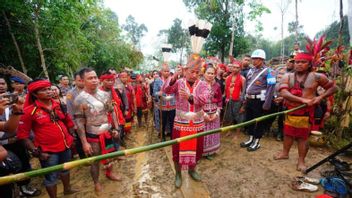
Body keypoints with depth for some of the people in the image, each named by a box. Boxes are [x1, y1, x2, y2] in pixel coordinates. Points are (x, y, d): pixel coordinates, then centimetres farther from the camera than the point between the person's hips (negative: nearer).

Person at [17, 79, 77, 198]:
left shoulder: (59, 105, -1)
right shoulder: (29, 111, -15)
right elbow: (22, 135, -13)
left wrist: (70, 138, 9)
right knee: (51, 177, 11)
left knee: (65, 169, 25)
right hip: (48, 151, -5)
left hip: (65, 146, 5)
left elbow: (68, 122, 12)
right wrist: (36, 151, -17)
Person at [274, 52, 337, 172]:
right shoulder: (287, 77, -2)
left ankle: (301, 161, 21)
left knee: (303, 137, 6)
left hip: (306, 113, -2)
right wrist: (302, 100, -26)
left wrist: (320, 97, -8)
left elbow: (333, 87, 10)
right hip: (290, 112, 2)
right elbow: (283, 93, -17)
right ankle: (285, 153, 36)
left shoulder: (317, 77, -3)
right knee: (288, 133, 16)